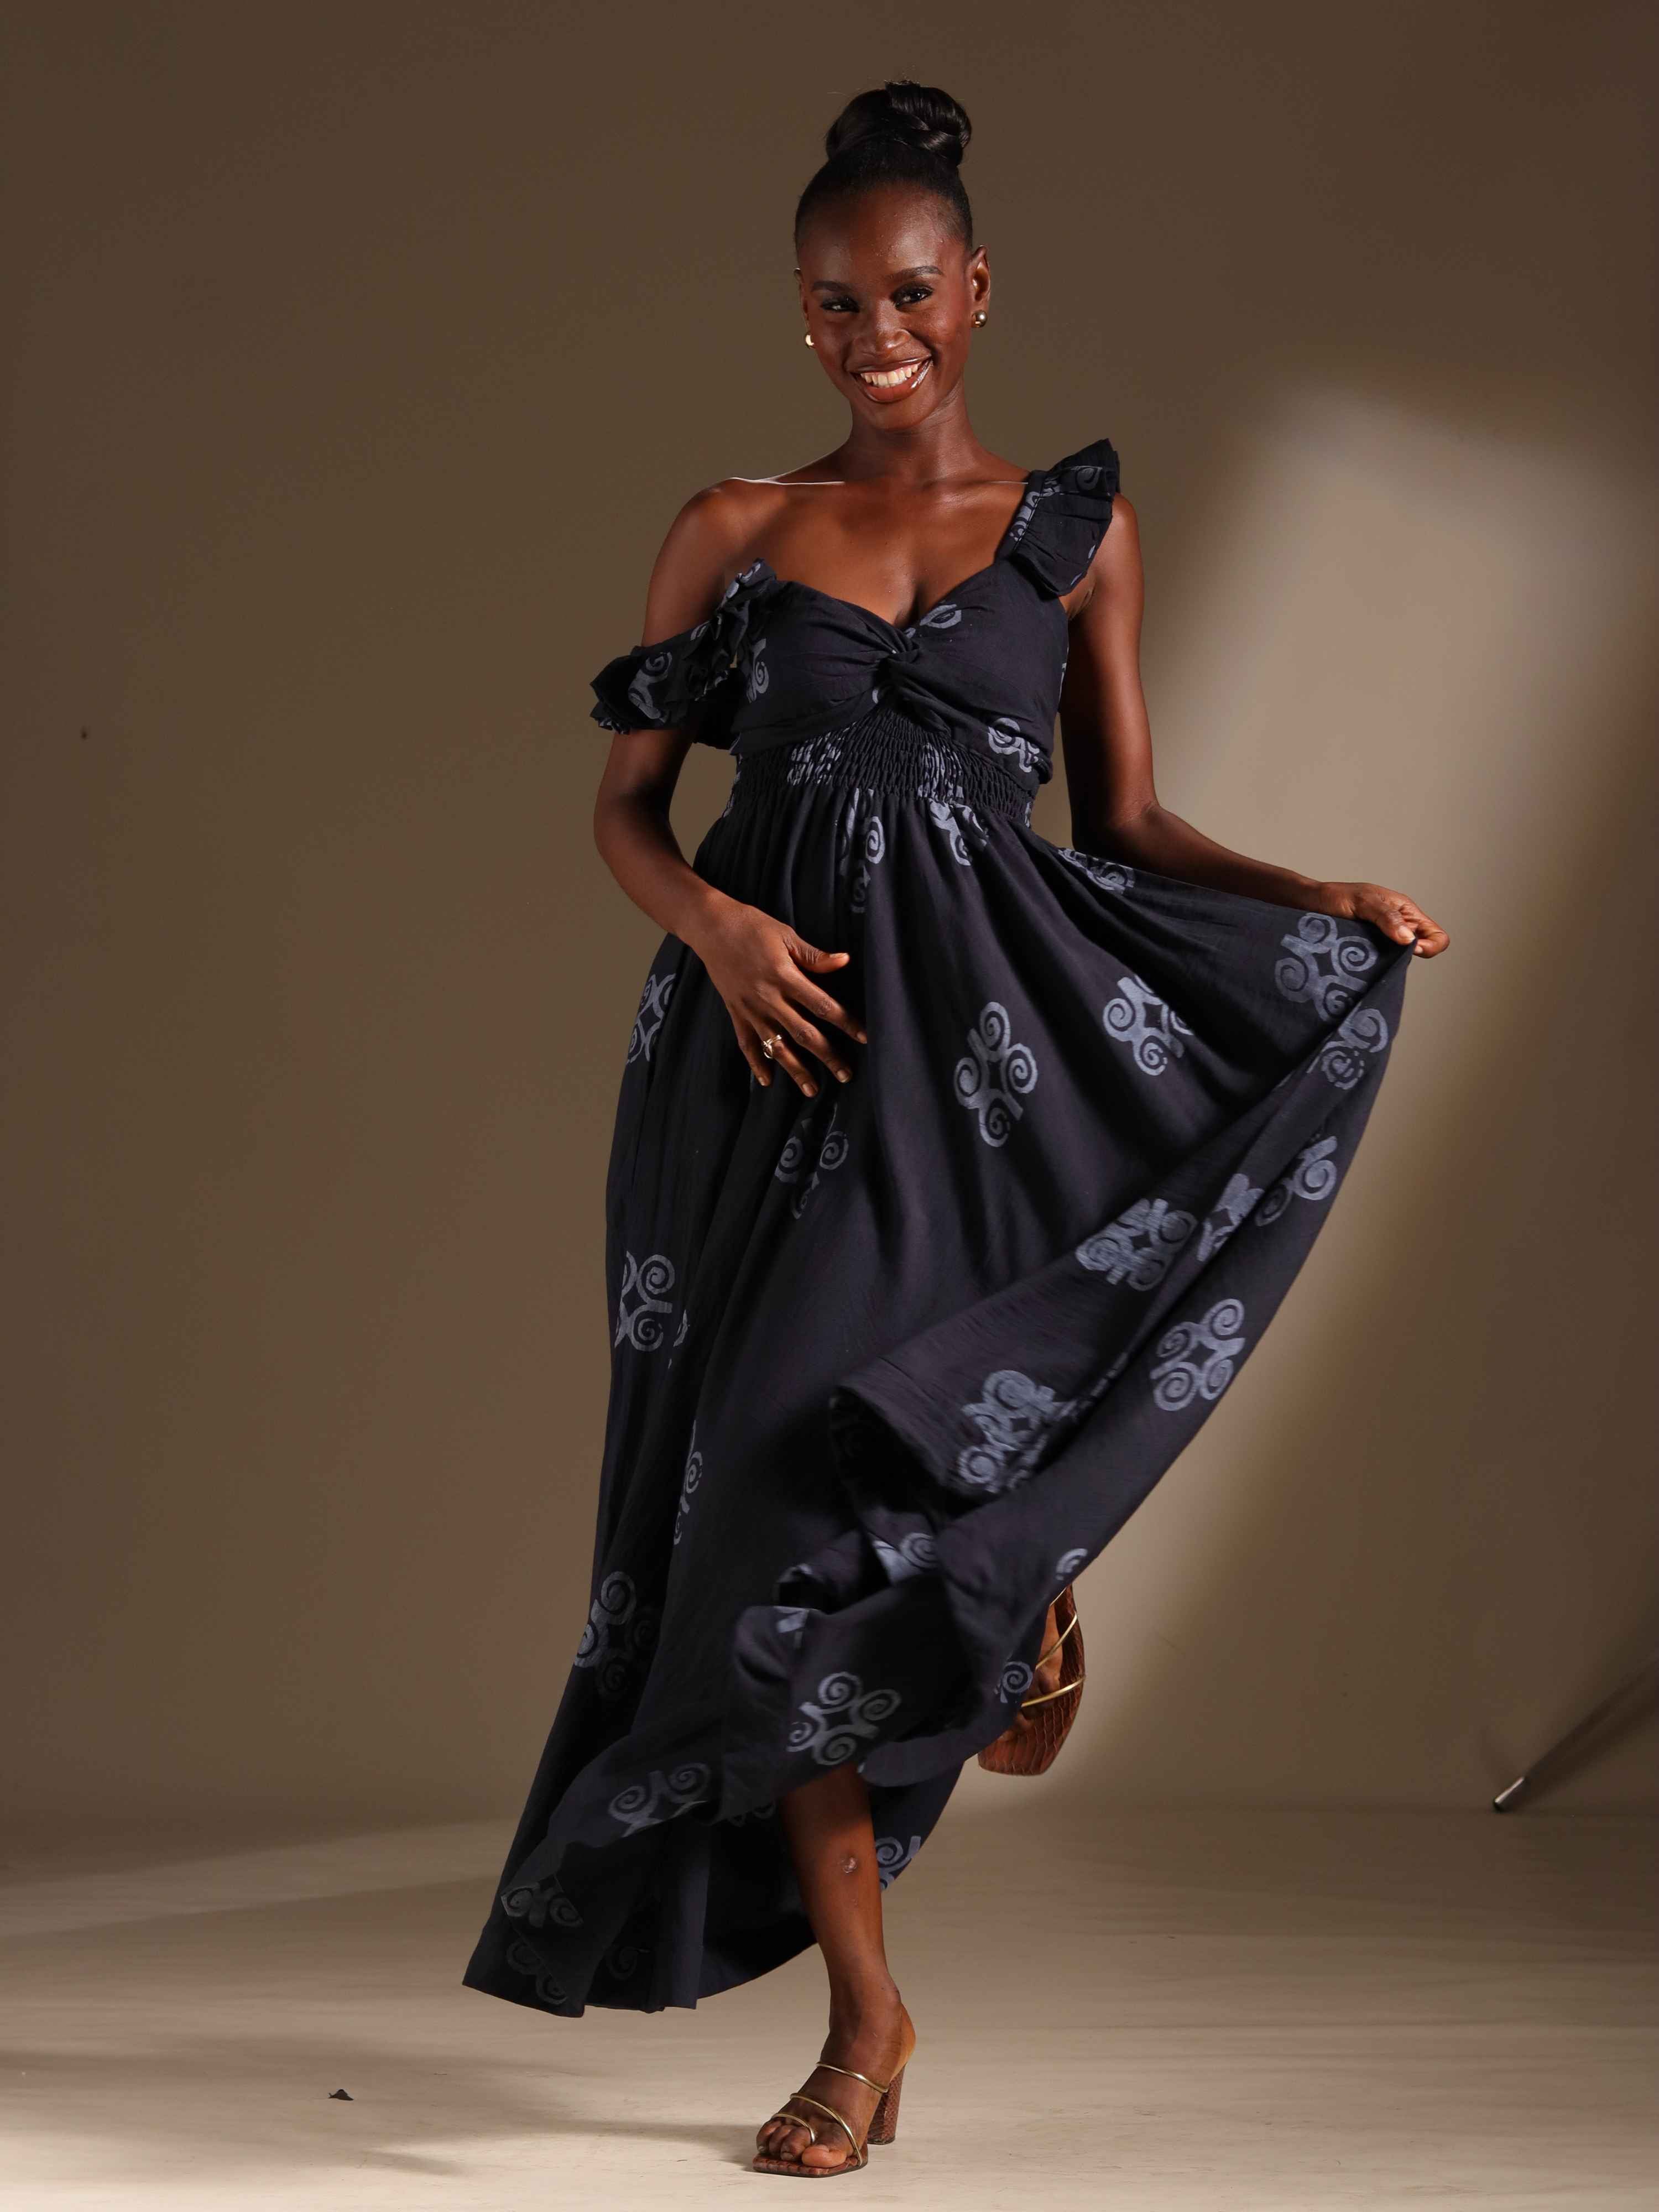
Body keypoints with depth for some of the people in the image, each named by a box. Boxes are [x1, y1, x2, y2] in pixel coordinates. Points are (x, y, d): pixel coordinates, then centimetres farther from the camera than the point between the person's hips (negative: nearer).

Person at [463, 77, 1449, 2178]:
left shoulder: (1079, 526, 9)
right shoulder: (732, 529, 9)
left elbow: (1127, 824, 11)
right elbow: (626, 807, 9)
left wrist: (1317, 899, -5)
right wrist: (719, 931, -11)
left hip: (987, 1048, -1)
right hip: (779, 1048, 1)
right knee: (775, 1491, -2)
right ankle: (863, 2015, 9)